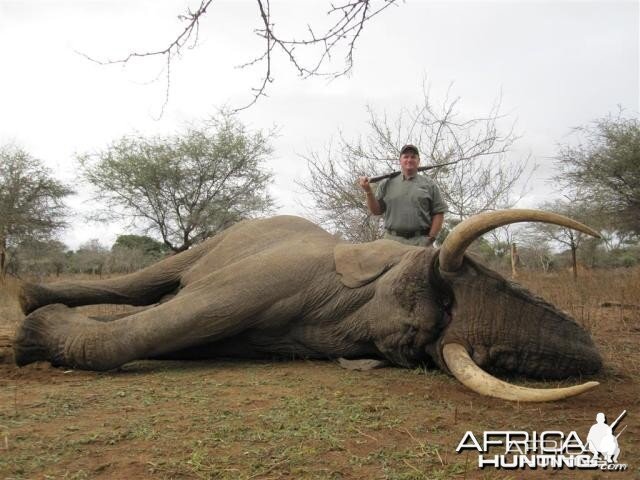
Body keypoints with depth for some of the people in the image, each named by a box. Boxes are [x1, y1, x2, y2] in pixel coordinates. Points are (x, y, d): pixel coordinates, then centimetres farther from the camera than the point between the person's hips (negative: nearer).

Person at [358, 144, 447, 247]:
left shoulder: (429, 184, 11)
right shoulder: (387, 183, 14)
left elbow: (439, 212, 7)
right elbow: (376, 211, 12)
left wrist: (431, 238, -2)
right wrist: (368, 191, -3)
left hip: (420, 241, 0)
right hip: (392, 240, 1)